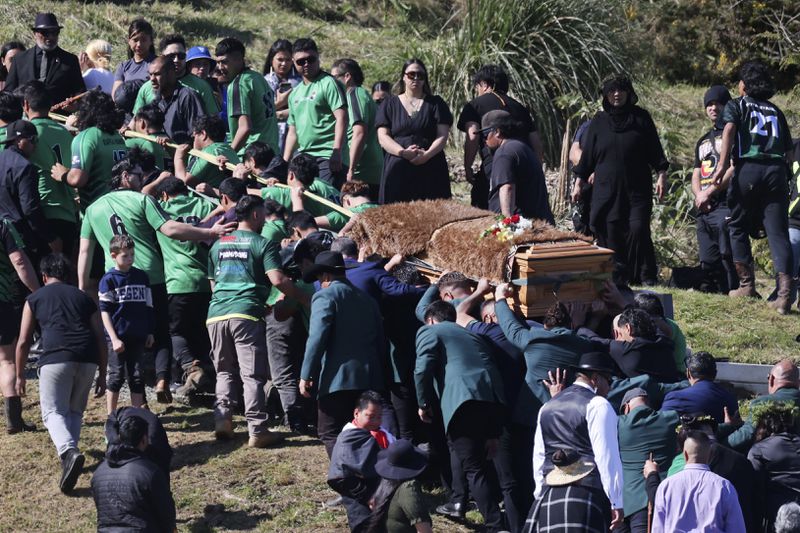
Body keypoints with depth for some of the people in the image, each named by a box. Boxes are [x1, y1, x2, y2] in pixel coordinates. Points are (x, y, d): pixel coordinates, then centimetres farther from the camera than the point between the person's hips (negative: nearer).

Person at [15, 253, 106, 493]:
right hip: (87, 359, 3)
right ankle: (68, 455, 12)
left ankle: (69, 452, -27)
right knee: (75, 411, 20)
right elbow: (100, 340, 19)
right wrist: (102, 374, 25)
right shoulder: (84, 298, 24)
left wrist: (20, 375, 22)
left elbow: (23, 342, 13)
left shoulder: (35, 299, 17)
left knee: (53, 411, -2)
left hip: (56, 358, -3)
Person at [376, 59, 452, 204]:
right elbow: (383, 137, 5)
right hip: (397, 170, 0)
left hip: (431, 172, 0)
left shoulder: (436, 103, 14)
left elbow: (442, 136, 5)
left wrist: (427, 154, -14)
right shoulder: (390, 105, 15)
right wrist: (403, 152, -14)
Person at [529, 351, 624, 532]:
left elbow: (539, 457, 20)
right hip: (586, 495, -7)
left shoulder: (547, 407, 19)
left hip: (548, 496, 7)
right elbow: (607, 457, -8)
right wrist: (616, 503, -6)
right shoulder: (597, 405, -3)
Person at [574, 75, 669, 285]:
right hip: (606, 188, 2)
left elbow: (655, 150, 7)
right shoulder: (599, 122, 11)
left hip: (638, 188, -2)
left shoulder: (641, 118, 7)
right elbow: (588, 155, 14)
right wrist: (580, 181, 12)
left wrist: (661, 175, -1)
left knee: (638, 229, -14)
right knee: (611, 233, -3)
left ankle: (647, 276, -6)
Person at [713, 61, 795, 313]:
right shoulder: (776, 111, 23)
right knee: (778, 231, -3)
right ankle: (785, 289, -19)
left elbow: (729, 129, -9)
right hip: (776, 170, 3)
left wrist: (723, 163, -16)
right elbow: (789, 151, 17)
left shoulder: (736, 106, 12)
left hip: (748, 169, -3)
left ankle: (747, 285, 11)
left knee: (738, 227, 13)